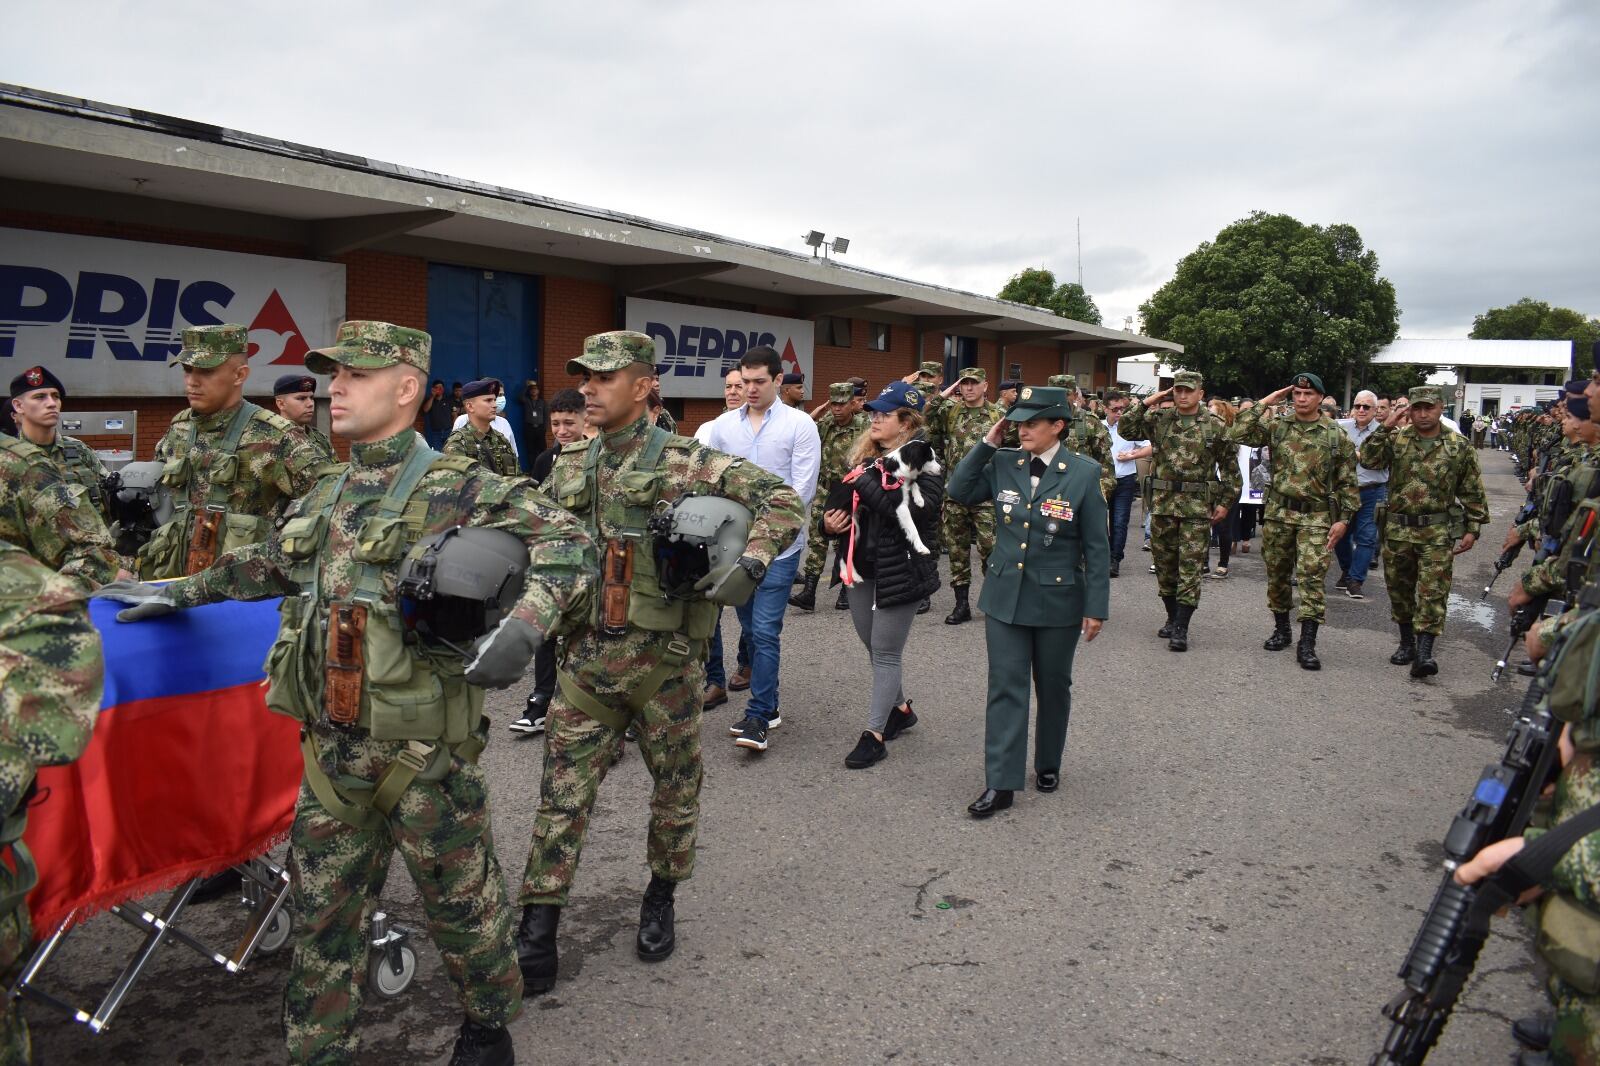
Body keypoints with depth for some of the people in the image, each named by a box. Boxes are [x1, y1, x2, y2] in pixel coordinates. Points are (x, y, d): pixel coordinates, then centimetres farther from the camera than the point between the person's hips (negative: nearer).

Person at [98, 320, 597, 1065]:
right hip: (329, 747, 6)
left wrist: (525, 625, -32)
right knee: (321, 914, 14)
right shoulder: (325, 496, 12)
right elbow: (269, 564, 29)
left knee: (460, 901, 12)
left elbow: (570, 548, -17)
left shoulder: (459, 490, -12)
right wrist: (180, 592, 31)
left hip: (424, 753, -6)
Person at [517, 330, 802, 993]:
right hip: (586, 658, 4)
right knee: (562, 793, 3)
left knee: (675, 788, 13)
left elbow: (783, 500, -10)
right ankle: (536, 937, 12)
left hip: (663, 658, -3)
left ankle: (661, 901, 36)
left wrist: (750, 565, -24)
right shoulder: (569, 467, 8)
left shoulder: (684, 461, -9)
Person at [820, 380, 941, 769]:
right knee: (874, 647, 17)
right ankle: (899, 708, 38)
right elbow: (844, 500, 22)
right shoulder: (864, 456, 9)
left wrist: (868, 483, -21)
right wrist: (831, 522, 1)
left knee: (886, 652, -1)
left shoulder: (922, 461, -11)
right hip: (863, 566, 7)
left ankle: (875, 734, 6)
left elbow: (916, 511, -26)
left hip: (900, 569, -7)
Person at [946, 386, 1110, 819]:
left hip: (1058, 600, -2)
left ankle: (1048, 764, 35)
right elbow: (959, 491, 2)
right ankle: (1001, 783, 2)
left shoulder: (1083, 473, -10)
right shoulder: (1003, 464, -1)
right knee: (1006, 687, -1)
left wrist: (1096, 606, -9)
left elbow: (1096, 546, -7)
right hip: (1005, 596, 2)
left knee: (1053, 686, 15)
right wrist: (987, 444, -5)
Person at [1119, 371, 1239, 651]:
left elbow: (1230, 466, 5)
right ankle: (1172, 617, 27)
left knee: (1190, 568, -5)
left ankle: (1181, 629, -4)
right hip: (1162, 503, 3)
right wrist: (1146, 403, -4)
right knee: (1164, 565, 11)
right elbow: (1126, 428, 0)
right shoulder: (1159, 421, 7)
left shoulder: (1215, 426, 2)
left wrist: (1225, 502, 0)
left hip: (1197, 506, -3)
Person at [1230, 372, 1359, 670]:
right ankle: (1281, 629, 29)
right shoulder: (1277, 427, 4)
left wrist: (1343, 519, -4)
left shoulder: (1336, 436, 0)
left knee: (1311, 577, -9)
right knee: (1277, 574, 12)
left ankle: (1307, 644, -7)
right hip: (1278, 513, 3)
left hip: (1316, 517, -2)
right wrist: (1264, 404, -8)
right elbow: (1241, 433, -11)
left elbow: (1347, 482, 2)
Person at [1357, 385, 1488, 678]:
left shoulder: (1460, 446, 0)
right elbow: (1368, 460, -13)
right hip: (1398, 529, 2)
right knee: (1399, 590, 12)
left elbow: (1473, 492, 4)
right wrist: (1385, 428, -18)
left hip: (1438, 532, -2)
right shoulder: (1396, 439, 3)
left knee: (1433, 592, -8)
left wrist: (1472, 529, 1)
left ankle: (1424, 653, -9)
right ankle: (1407, 643, 28)